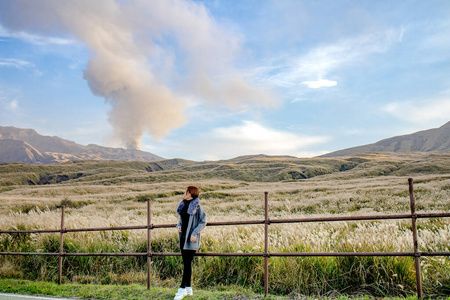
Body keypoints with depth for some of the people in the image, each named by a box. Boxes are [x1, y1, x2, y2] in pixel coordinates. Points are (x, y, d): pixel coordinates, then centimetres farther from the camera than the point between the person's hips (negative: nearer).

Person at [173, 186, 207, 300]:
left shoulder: (197, 205, -9)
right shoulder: (183, 204, 11)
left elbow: (203, 222, -8)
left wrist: (195, 233, -16)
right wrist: (178, 225, 2)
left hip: (191, 239, -7)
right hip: (183, 237, 7)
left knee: (187, 263, -6)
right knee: (186, 263, 11)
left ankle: (182, 289, -3)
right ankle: (188, 288, 19)